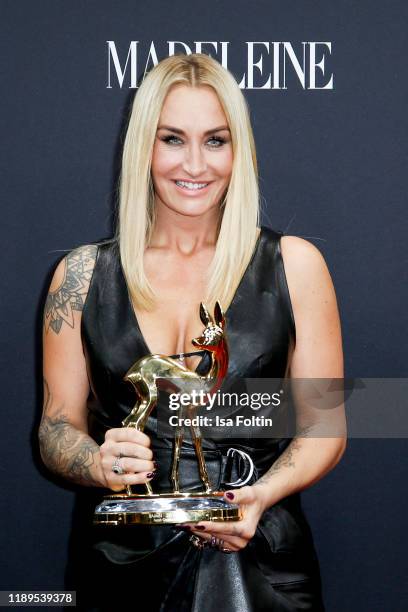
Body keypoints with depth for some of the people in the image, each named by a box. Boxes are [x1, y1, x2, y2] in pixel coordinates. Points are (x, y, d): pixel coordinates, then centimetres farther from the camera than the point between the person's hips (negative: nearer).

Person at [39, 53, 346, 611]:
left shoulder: (293, 264, 0)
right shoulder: (84, 274, 3)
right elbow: (58, 427, 6)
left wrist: (263, 493, -16)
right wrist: (101, 464, -15)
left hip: (258, 561, 0)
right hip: (122, 561, 1)